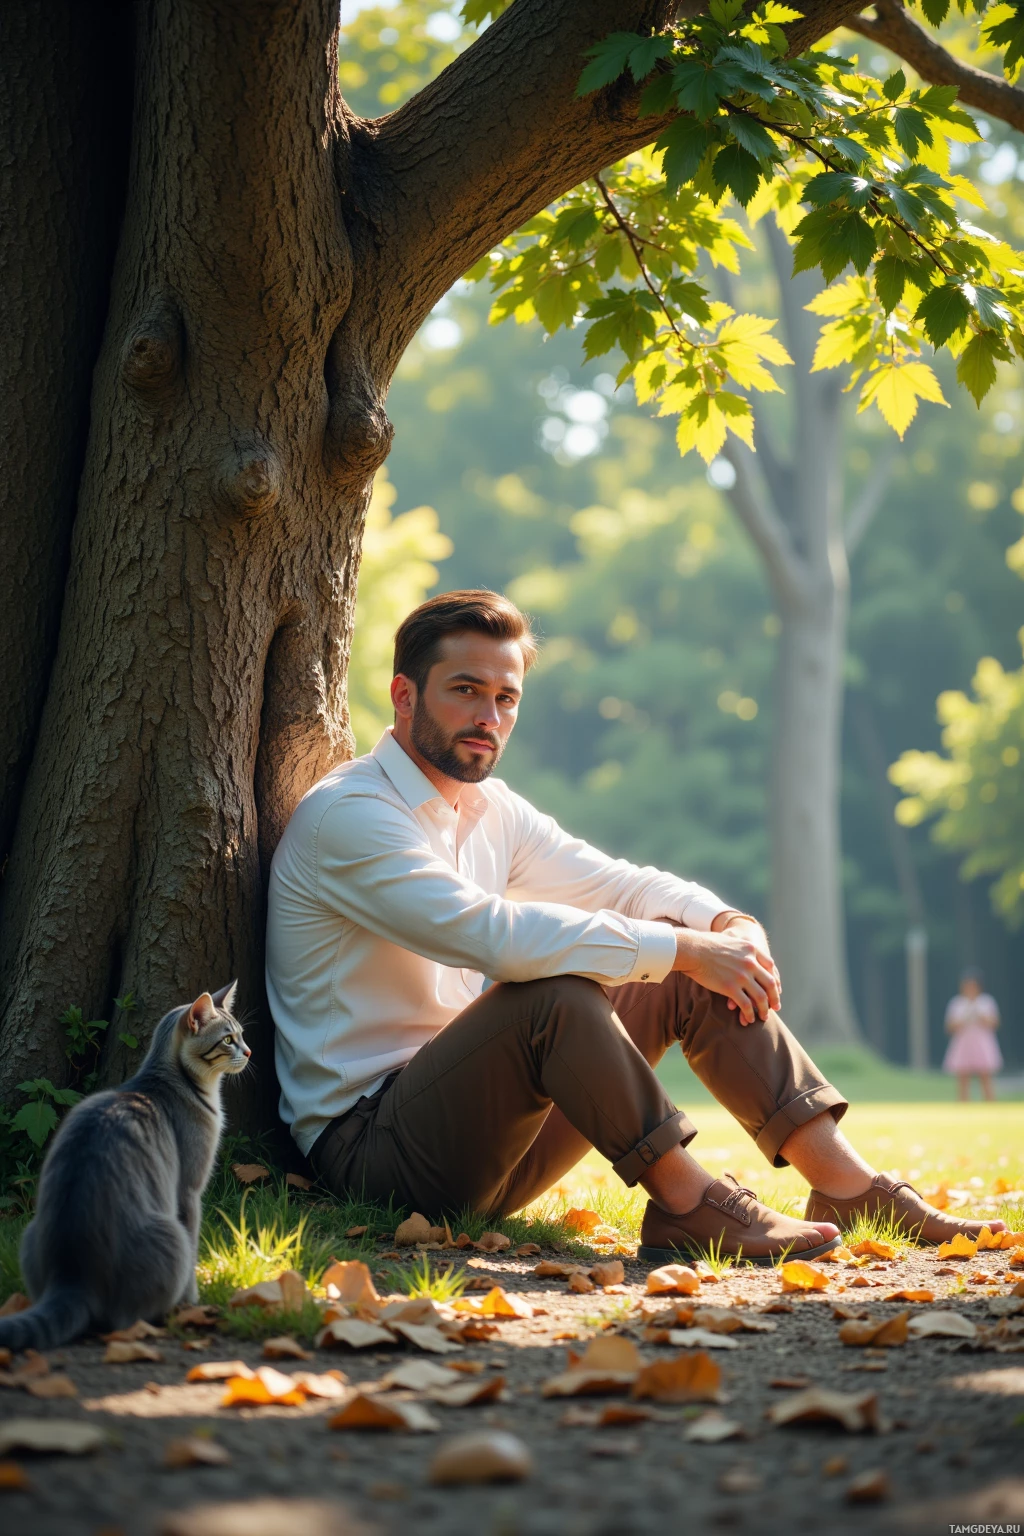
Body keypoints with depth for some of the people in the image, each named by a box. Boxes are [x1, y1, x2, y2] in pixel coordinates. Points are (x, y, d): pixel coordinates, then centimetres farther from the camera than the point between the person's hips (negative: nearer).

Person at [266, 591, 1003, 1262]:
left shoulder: (489, 808, 12)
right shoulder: (347, 816, -16)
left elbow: (616, 882, 15)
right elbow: (496, 933, -29)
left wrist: (728, 924, -6)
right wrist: (683, 947, -24)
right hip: (369, 1143, -8)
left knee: (687, 971, -1)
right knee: (555, 990, -33)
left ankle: (844, 1180, -5)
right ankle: (685, 1204, -20)